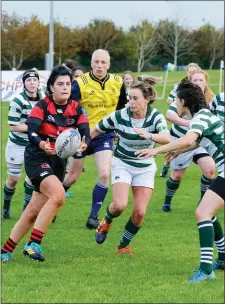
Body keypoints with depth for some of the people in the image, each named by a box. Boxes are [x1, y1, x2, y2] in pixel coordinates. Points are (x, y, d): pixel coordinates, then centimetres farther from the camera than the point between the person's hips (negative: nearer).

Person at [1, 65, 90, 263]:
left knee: (33, 212, 6)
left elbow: (86, 133, -10)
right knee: (58, 194, -29)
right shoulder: (43, 106, -10)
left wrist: (84, 143, -34)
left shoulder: (76, 109, 1)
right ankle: (34, 244, -22)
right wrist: (42, 144, -44)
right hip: (37, 158, -5)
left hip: (59, 162, 5)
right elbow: (31, 131, -23)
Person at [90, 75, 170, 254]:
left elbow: (166, 138, -37)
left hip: (145, 168, 1)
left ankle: (123, 246, 18)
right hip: (122, 164, -1)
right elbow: (96, 130, -3)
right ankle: (107, 222, 15)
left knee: (140, 212, -6)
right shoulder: (120, 116, -17)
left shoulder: (156, 117, -18)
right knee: (120, 205, -22)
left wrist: (149, 136, -56)